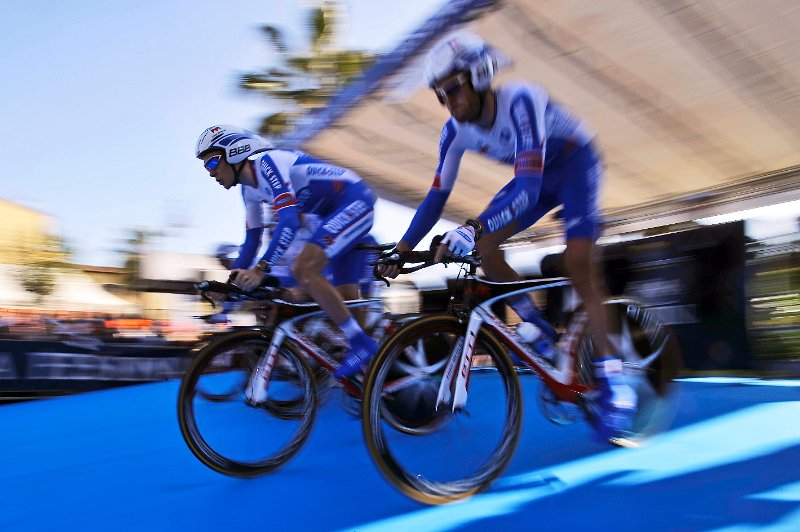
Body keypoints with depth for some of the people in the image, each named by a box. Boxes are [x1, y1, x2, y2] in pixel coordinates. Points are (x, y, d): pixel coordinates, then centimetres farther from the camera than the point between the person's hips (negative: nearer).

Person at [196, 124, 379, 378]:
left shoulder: (266, 163, -20)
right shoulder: (249, 188, 9)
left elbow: (289, 222, -32)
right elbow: (252, 239, 16)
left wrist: (260, 270, -37)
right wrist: (234, 280, 11)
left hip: (355, 200, -10)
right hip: (339, 212, 10)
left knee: (303, 270, -24)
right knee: (346, 299, 8)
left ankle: (362, 343, -16)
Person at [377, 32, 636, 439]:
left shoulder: (520, 101, -37)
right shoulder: (456, 131, -17)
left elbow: (528, 190, -45)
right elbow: (437, 195, -11)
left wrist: (471, 229, -57)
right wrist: (400, 251, -15)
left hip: (576, 164, -6)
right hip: (536, 176, 6)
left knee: (578, 268, -20)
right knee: (485, 248, -13)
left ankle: (613, 383, -12)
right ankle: (542, 332, 6)